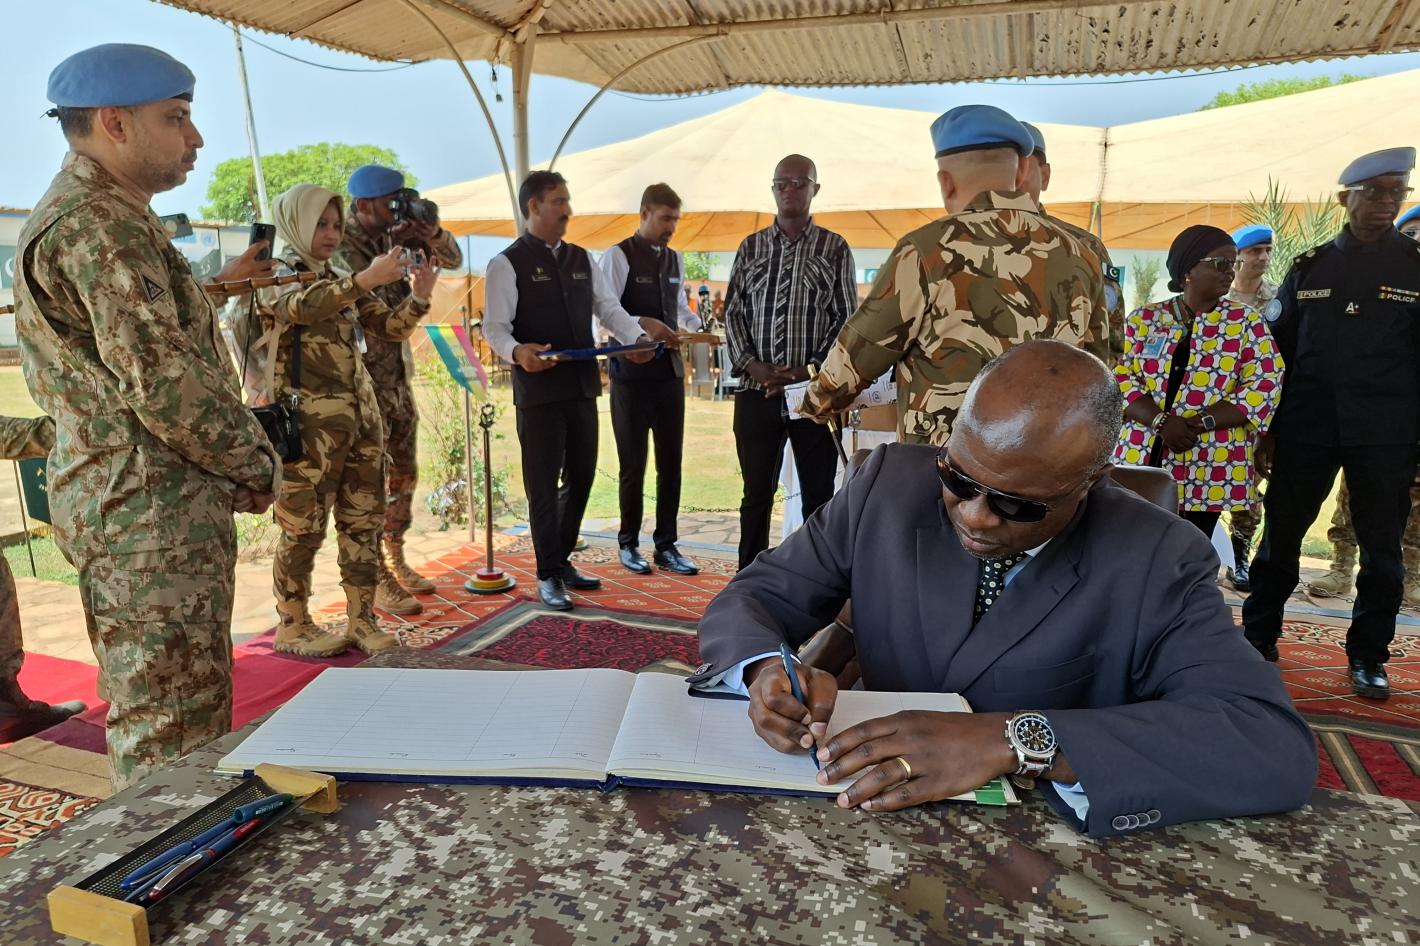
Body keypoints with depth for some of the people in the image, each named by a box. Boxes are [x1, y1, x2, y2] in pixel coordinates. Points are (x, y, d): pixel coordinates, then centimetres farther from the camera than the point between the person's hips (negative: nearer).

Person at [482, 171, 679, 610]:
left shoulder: (581, 259, 15)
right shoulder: (508, 264, -5)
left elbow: (609, 308, 9)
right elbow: (494, 326, -11)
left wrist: (639, 336, -10)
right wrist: (517, 352, -32)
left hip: (582, 385, 7)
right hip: (539, 390, -6)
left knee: (581, 476, 14)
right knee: (543, 483, 1)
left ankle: (561, 560, 31)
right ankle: (548, 575, 14)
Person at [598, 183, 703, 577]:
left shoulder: (675, 260, 12)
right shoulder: (618, 256, -8)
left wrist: (697, 324, -2)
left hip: (669, 370, 6)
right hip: (631, 372, -6)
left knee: (671, 460, 9)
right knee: (633, 463, 5)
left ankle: (666, 545, 20)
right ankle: (628, 543, 22)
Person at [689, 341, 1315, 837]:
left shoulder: (1158, 567, -11)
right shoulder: (891, 483, -6)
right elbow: (754, 598, -1)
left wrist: (1015, 740, -31)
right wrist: (766, 670, -24)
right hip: (871, 818, 2)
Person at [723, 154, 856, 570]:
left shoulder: (834, 249, 5)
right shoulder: (750, 247, 11)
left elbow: (846, 319, 1)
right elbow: (733, 313, 9)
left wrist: (810, 371, -12)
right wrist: (752, 365, -7)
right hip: (756, 391, 2)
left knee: (818, 494, 4)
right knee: (756, 494, 8)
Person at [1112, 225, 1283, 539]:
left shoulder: (1246, 322, 6)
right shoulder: (1143, 319, 8)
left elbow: (1265, 385, -2)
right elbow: (1120, 379, 1)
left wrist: (1200, 424, -14)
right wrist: (1161, 421, -16)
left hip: (1209, 468, 0)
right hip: (1141, 459, 1)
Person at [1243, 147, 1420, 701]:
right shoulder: (1309, 268, 8)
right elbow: (1277, 354, 8)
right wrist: (1267, 429, 3)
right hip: (1305, 429, 1)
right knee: (1280, 536, 6)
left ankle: (1368, 657, 20)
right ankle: (1260, 636, 21)